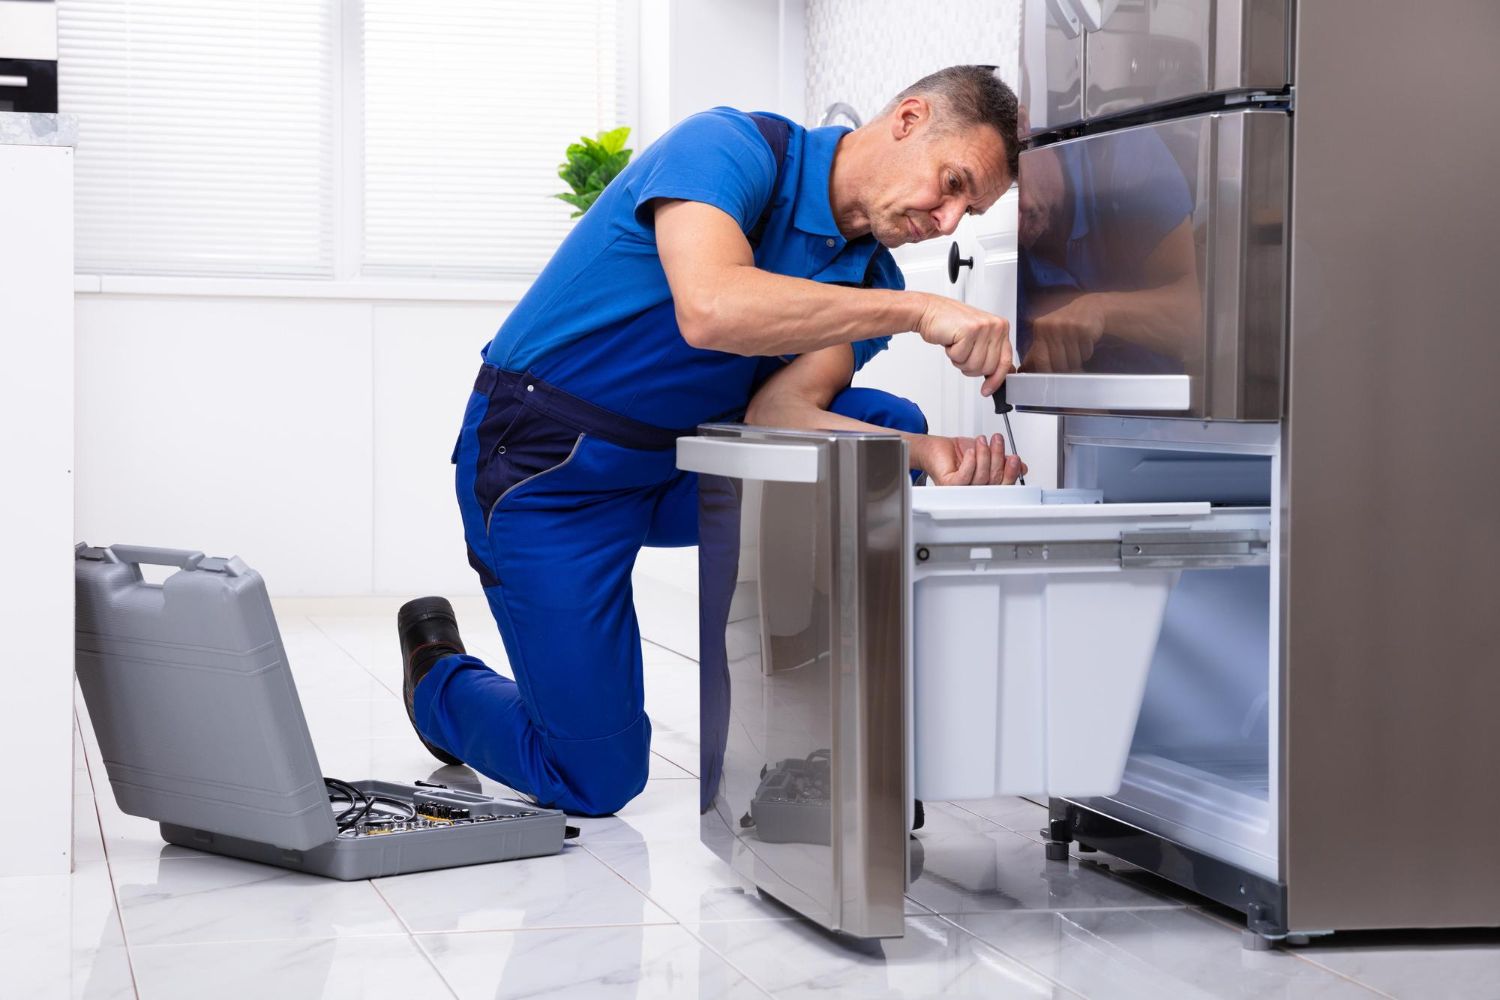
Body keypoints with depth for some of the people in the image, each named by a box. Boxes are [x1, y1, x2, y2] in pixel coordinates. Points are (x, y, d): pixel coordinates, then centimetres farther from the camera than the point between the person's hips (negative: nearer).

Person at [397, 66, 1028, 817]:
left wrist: (932, 455, -32)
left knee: (887, 426, -14)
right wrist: (917, 311, -43)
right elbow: (711, 308, -41)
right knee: (596, 782, -6)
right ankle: (440, 679, 25)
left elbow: (779, 411, -16)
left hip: (681, 461, 7)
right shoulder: (731, 148, -21)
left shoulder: (869, 277, 0)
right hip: (551, 468, -7)